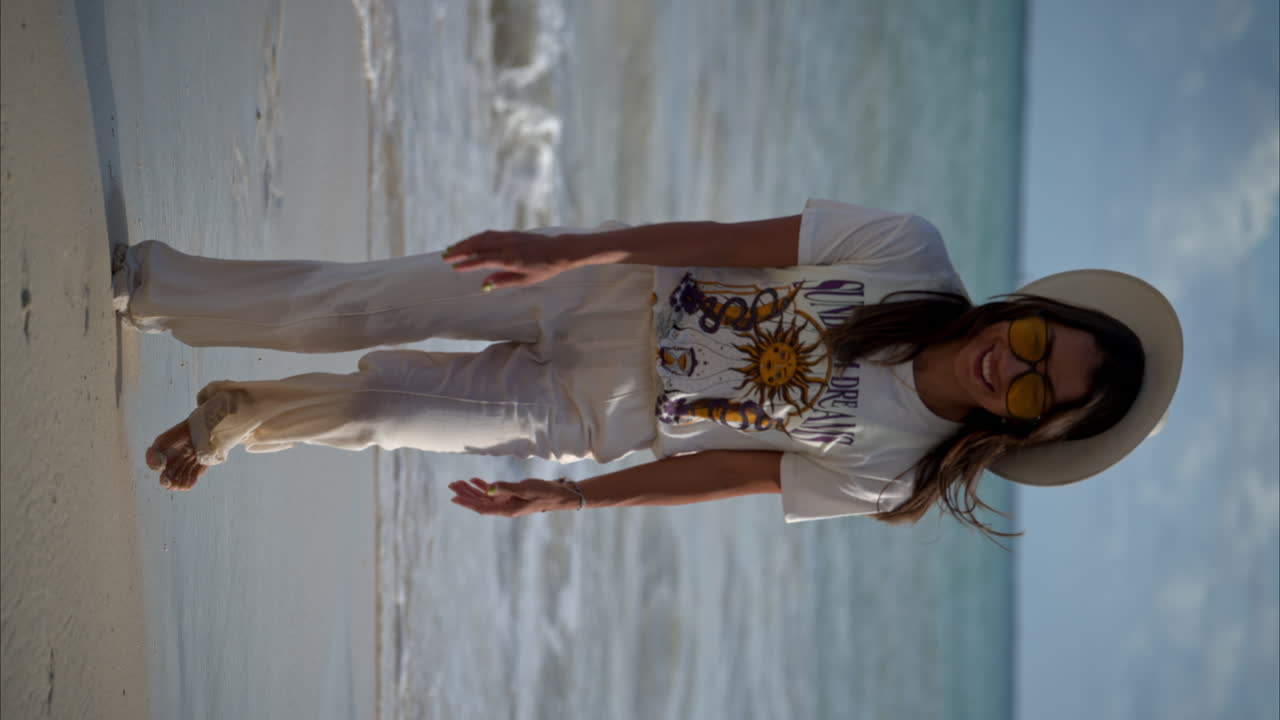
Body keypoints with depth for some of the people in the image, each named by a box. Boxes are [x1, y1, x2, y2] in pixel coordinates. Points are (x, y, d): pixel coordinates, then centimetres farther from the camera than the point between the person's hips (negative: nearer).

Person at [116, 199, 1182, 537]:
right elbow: (729, 241, -15)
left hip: (586, 420, -1)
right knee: (352, 304, -5)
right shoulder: (910, 256, -18)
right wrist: (560, 247, -19)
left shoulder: (891, 465, -17)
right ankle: (146, 286, 19)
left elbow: (727, 471, -11)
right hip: (601, 292, 1)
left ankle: (241, 414, 27)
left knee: (370, 408, -7)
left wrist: (565, 499, -6)